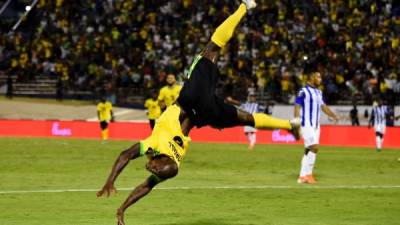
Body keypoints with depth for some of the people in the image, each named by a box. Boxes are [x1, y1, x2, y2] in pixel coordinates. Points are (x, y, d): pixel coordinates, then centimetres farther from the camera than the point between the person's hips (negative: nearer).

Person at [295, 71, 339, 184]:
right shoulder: (303, 91, -9)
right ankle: (308, 174, -9)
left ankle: (303, 176, 10)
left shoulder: (319, 92, 15)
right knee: (314, 148, -15)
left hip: (316, 126, 8)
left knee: (309, 151, 7)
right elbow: (297, 107, -10)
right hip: (307, 125, -8)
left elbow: (323, 106, 17)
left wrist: (334, 115, 2)